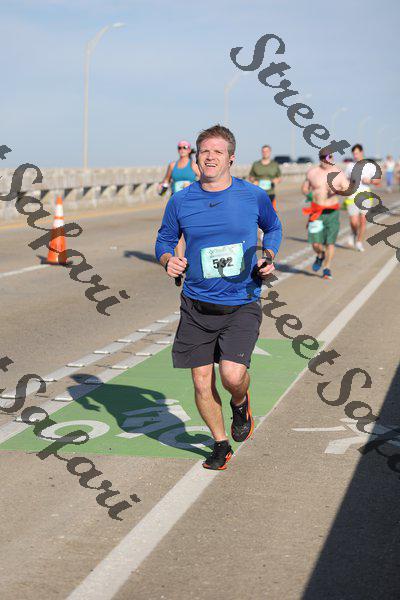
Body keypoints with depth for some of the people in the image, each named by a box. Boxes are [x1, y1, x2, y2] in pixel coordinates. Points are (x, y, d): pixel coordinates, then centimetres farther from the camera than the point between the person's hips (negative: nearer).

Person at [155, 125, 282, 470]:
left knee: (232, 376, -18)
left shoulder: (254, 196, -2)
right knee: (202, 383, 3)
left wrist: (268, 256, -2)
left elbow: (273, 227, 16)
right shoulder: (181, 201, -1)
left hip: (242, 305, -2)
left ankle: (240, 403, 20)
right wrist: (168, 260, -10)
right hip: (197, 306, 2)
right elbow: (165, 239, 12)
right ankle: (221, 444, 27)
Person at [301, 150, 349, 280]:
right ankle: (320, 255, 27)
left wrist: (338, 190, -19)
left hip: (332, 211, 0)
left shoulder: (339, 173, 2)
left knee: (330, 242, -2)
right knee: (315, 243, -7)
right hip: (316, 211, 0)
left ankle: (327, 268, 14)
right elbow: (304, 188, 15)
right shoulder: (312, 172, 4)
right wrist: (310, 195, -6)